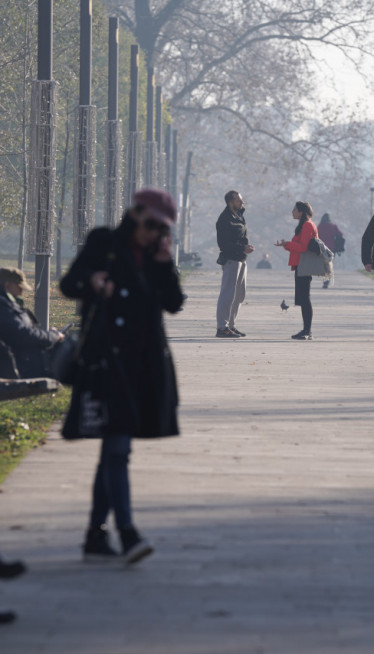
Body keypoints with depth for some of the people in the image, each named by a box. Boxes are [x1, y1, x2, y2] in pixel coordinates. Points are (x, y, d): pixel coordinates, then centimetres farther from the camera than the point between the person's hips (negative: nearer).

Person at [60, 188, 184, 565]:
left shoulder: (155, 256, 13)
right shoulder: (103, 243, -1)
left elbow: (174, 304, 7)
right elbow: (68, 283, -6)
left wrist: (165, 263, -4)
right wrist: (91, 283, -26)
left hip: (145, 362, 6)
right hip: (109, 357, -6)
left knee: (113, 448, 10)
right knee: (117, 446, -14)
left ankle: (95, 537, 16)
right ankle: (126, 533, -21)